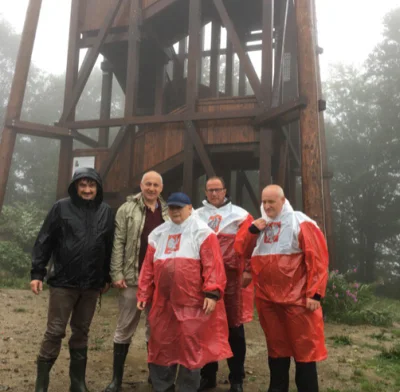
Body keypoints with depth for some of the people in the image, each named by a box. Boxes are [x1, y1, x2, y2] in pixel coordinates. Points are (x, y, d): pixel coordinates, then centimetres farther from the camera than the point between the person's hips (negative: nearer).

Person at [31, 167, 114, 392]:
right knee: (55, 332, 0)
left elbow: (109, 247, 10)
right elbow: (45, 241, -1)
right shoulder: (62, 208, -1)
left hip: (91, 284, 3)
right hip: (63, 281, -2)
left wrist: (107, 277, 11)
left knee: (81, 333, 12)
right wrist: (37, 273, -6)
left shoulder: (106, 212, 6)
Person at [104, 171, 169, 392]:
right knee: (125, 329, 6)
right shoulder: (127, 209, 1)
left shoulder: (168, 213, 10)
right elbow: (118, 243, -4)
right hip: (133, 278, -2)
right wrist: (117, 274, -11)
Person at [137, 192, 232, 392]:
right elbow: (148, 267, 13)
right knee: (162, 345, 13)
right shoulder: (158, 234, 13)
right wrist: (144, 294, 11)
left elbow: (212, 265, -11)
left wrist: (212, 292, -18)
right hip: (163, 302, 5)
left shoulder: (202, 232, -4)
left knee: (191, 348, 4)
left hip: (193, 303, -5)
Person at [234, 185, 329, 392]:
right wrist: (252, 231, -6)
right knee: (276, 346, 16)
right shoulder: (259, 225, 12)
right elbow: (240, 250, 9)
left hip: (297, 298, -5)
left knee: (304, 347, 2)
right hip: (266, 298, 5)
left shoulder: (300, 223, -5)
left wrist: (315, 293, -15)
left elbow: (317, 259, -11)